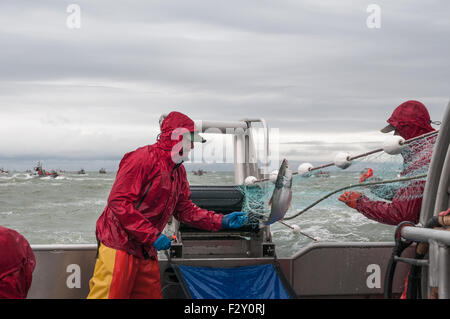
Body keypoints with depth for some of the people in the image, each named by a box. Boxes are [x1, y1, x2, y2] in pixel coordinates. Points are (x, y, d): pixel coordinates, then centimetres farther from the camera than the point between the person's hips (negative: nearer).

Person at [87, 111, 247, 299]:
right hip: (119, 246, -9)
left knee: (151, 295, 11)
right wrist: (153, 235, -23)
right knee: (112, 294, -8)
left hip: (146, 251, 9)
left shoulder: (178, 170, 15)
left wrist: (221, 221, 4)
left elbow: (184, 209, 16)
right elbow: (119, 201, -20)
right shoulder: (144, 158, -15)